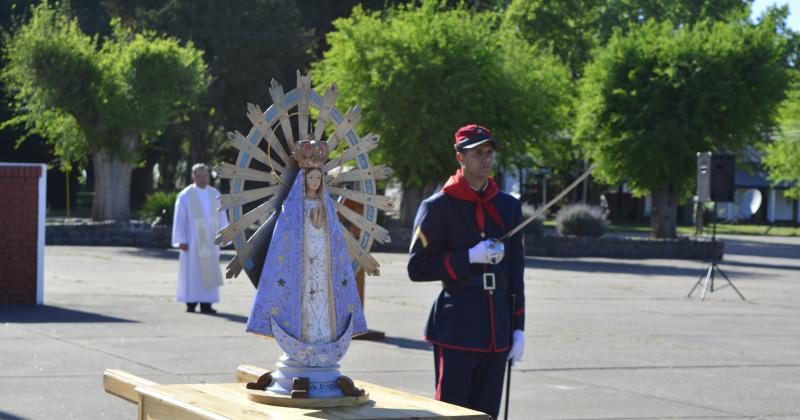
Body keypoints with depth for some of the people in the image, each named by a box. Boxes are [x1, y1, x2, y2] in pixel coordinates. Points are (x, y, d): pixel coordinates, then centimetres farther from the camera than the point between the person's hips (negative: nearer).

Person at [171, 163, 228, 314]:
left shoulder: (215, 194, 8)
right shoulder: (185, 195, -1)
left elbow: (222, 216, 8)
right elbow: (179, 219, -2)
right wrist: (181, 240, -9)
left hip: (210, 240, 3)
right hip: (192, 240, -3)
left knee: (209, 271, 0)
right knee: (192, 270, 0)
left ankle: (206, 304, 2)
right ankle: (191, 303, 6)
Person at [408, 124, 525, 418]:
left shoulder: (509, 206, 12)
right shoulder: (438, 207, -3)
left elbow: (515, 272, 13)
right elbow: (417, 268, -5)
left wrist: (518, 328, 8)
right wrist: (470, 257, -15)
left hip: (496, 333, 5)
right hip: (456, 331, -5)